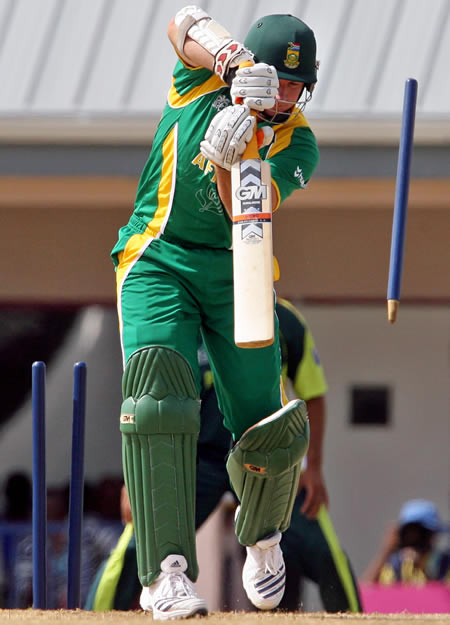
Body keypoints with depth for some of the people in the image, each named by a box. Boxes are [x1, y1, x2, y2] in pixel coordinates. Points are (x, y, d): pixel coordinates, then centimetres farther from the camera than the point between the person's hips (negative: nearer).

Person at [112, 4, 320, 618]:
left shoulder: (298, 145, -8)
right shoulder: (206, 79, -6)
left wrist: (227, 161, -42)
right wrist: (235, 60, -44)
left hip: (236, 275, 1)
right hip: (156, 262, -1)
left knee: (271, 434, -6)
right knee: (159, 391, -26)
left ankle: (261, 536, 30)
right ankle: (167, 572, -30)